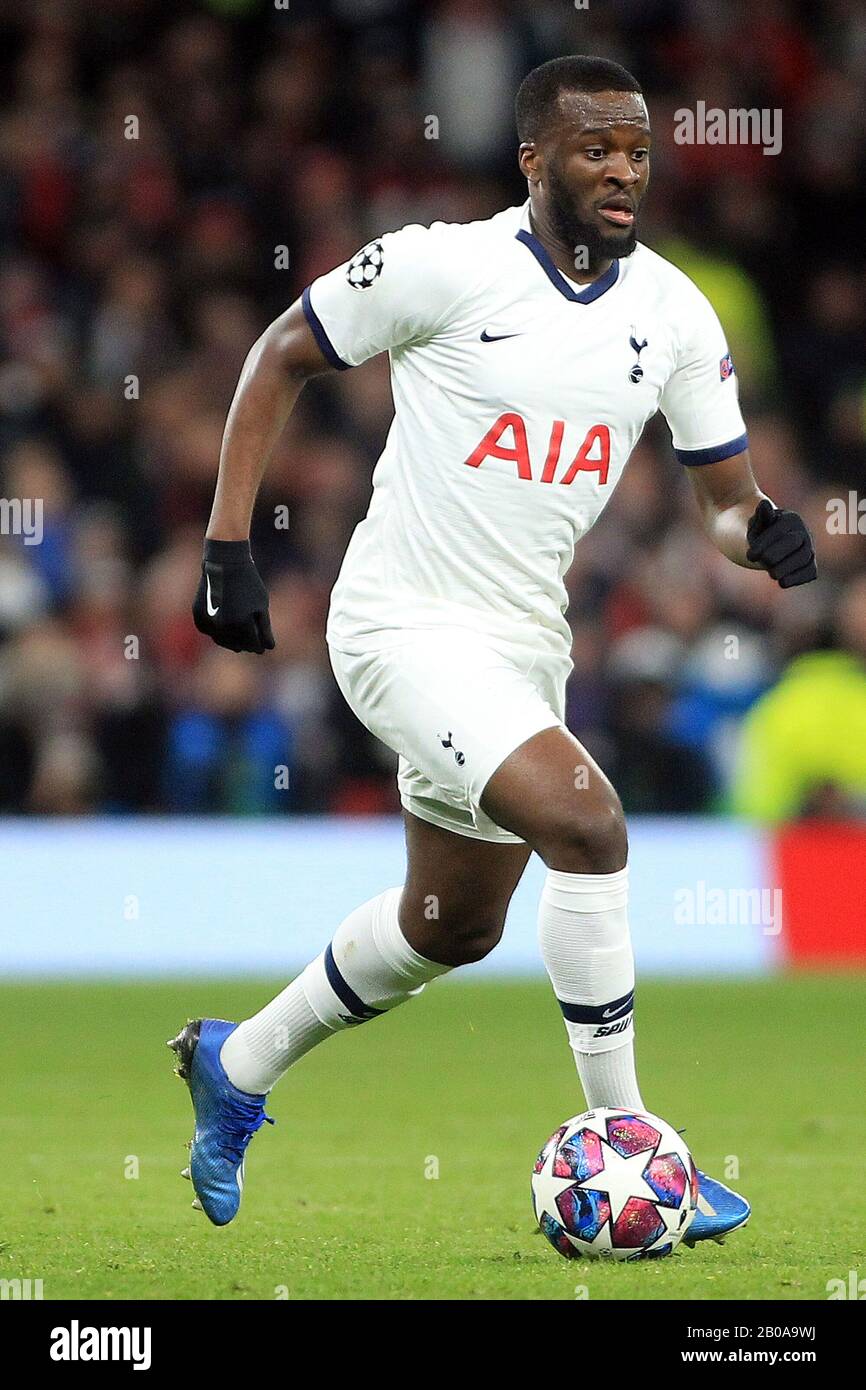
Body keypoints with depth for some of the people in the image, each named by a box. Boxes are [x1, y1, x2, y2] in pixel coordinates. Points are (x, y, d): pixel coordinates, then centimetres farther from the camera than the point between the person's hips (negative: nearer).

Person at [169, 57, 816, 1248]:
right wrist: (228, 545, -7)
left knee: (452, 928, 20)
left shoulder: (675, 315, 0)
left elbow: (724, 501, 7)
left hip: (526, 645, 7)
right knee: (587, 823, -26)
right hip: (405, 625, -7)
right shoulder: (443, 267, -15)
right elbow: (282, 358, -3)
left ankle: (237, 1067, 44)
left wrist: (762, 533, -18)